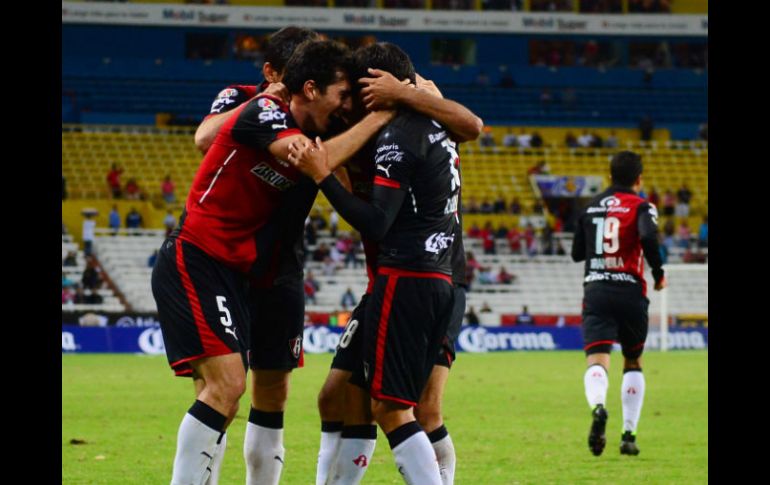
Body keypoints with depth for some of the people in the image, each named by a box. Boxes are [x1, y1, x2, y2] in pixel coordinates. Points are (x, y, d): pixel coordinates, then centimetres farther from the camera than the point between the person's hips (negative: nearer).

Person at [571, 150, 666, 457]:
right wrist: (659, 275, -6)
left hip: (595, 291, 2)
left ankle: (598, 406, -44)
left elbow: (577, 253, 20)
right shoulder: (641, 206, 0)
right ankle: (629, 434, 13)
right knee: (633, 363, 17)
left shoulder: (591, 207, 14)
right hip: (630, 291, -2)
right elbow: (648, 237, -20)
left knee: (597, 360, -12)